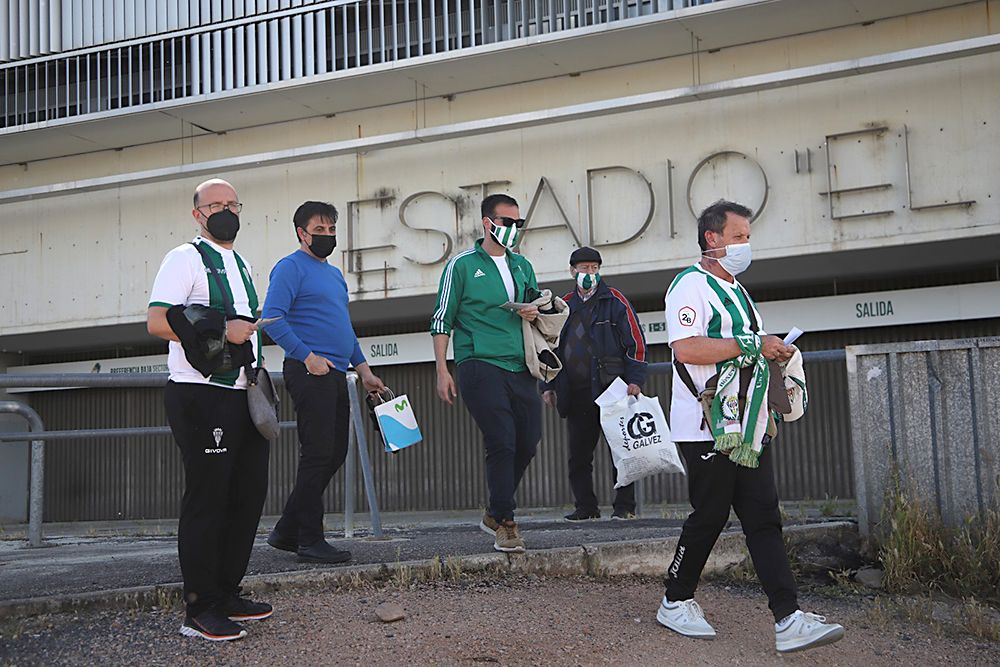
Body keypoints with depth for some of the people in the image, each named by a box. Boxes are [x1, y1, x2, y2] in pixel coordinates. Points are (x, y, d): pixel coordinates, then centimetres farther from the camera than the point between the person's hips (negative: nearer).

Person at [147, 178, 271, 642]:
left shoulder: (241, 265, 20)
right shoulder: (186, 258, -6)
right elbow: (156, 321, -17)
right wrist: (221, 331, -20)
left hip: (242, 396, 9)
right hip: (201, 398, -9)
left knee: (248, 494, 11)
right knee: (207, 499, -6)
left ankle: (227, 594, 23)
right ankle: (200, 610, 3)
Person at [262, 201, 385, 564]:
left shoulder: (334, 274, 23)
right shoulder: (290, 267, -4)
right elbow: (272, 318, -16)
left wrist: (363, 369, 21)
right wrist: (307, 356, -20)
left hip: (336, 375, 9)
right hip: (309, 372, -9)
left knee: (334, 455, 9)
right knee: (318, 454, -9)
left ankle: (287, 531, 18)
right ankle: (310, 540, -1)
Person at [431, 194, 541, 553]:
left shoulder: (522, 266, 18)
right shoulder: (462, 264, 2)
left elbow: (538, 307, 29)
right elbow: (442, 321, 1)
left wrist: (535, 314, 3)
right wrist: (442, 370, -7)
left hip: (520, 368, 6)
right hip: (480, 365, -6)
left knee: (528, 443, 5)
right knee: (501, 442, -12)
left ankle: (495, 513, 24)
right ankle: (505, 524, 1)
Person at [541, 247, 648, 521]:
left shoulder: (615, 301, 3)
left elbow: (635, 341, -1)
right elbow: (550, 348, 22)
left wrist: (634, 380, -10)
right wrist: (548, 385, 14)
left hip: (612, 389, -4)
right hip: (577, 393, 4)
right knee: (579, 454, 6)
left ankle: (625, 506, 6)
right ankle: (585, 506, 15)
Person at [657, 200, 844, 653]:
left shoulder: (735, 289, 21)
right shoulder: (691, 285, -9)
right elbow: (687, 348, -24)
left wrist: (773, 352, 12)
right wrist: (752, 345, -20)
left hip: (747, 429, 9)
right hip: (709, 429, -9)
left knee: (764, 519, 1)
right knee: (709, 516, -1)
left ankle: (788, 620, -1)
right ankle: (675, 603, 18)